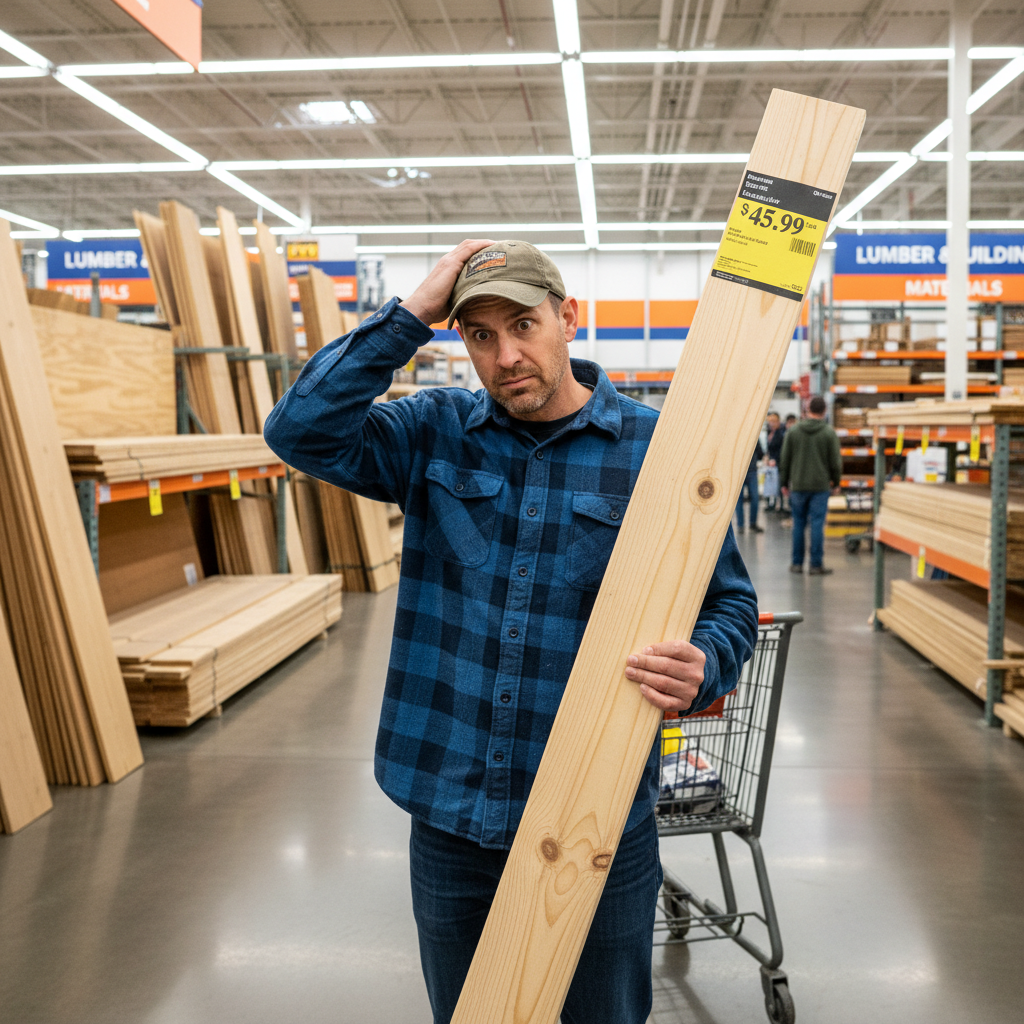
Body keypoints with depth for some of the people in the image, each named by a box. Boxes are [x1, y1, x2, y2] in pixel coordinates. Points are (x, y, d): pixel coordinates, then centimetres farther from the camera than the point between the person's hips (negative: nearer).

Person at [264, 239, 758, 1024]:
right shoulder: (436, 432, 1)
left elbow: (729, 604, -2)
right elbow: (302, 431, -13)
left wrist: (702, 670, -25)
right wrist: (410, 314, -14)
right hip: (449, 817, 2)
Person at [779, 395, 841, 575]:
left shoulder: (793, 431, 2)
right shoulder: (829, 433, -4)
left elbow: (785, 460, 5)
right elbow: (836, 462, -2)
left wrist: (784, 482, 13)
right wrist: (835, 481, 14)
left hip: (797, 486, 2)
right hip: (820, 486, -2)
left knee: (798, 525, 9)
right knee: (817, 525, -1)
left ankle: (797, 563, 12)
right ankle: (816, 565, 0)